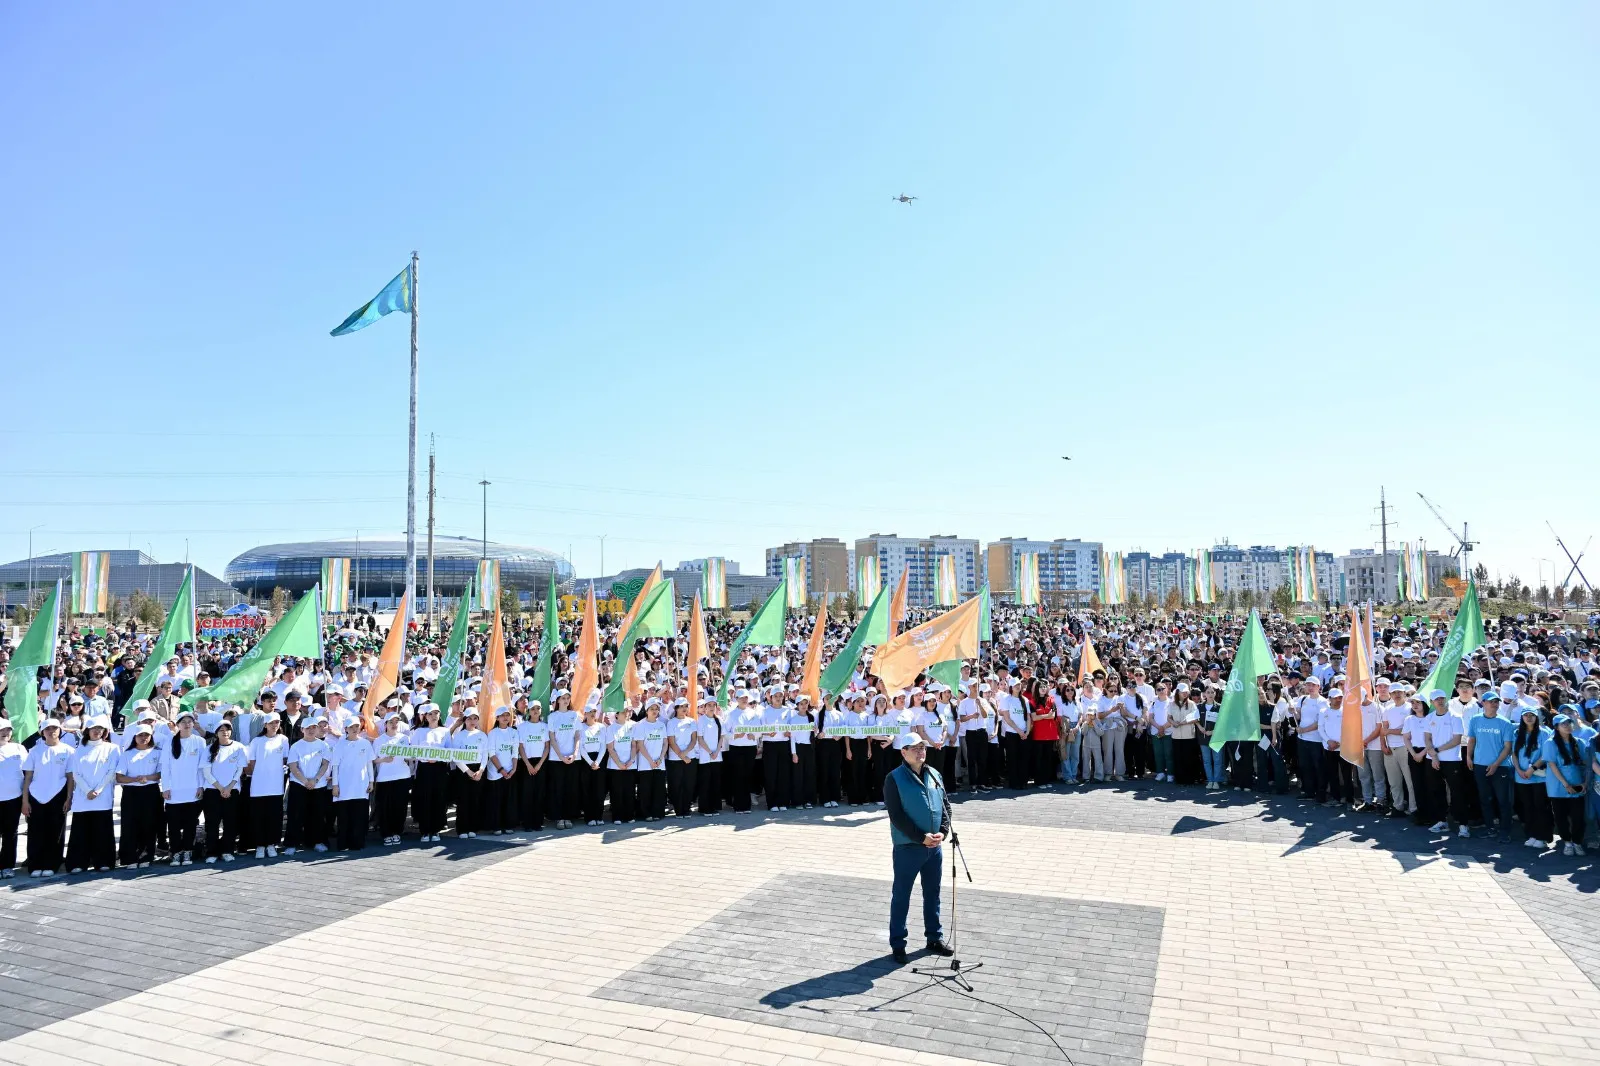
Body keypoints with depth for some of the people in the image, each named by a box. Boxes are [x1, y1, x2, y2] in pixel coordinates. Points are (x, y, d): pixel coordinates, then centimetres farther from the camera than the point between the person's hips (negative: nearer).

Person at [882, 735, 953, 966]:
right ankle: (898, 944, 15)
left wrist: (943, 832, -5)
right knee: (901, 896, 5)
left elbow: (945, 805, 10)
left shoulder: (934, 775, 7)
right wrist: (921, 837, -18)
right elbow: (896, 815, -16)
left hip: (935, 847, 6)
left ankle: (935, 937, 31)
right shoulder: (894, 779, -11)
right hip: (908, 847, -5)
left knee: (932, 894, 17)